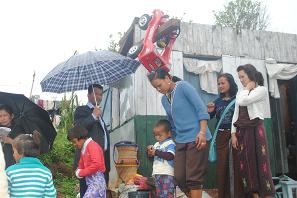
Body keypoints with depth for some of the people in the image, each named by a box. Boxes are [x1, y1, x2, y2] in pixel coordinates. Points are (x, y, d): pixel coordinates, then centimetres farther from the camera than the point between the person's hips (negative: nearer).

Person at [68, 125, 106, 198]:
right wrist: (78, 172, 0)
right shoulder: (83, 149, 17)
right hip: (91, 182, 9)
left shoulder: (92, 146, -12)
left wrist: (81, 173, -13)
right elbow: (81, 165, 24)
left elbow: (96, 165, -23)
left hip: (97, 181, -9)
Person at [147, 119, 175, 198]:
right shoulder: (156, 144, 15)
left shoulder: (170, 144, -8)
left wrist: (156, 152, -22)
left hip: (167, 174, -8)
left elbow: (170, 156, -23)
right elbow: (151, 156, 21)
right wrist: (150, 151, -1)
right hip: (157, 173, 8)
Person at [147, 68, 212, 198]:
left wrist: (202, 132, -20)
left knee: (193, 178, -5)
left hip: (196, 138, -7)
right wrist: (174, 137, 21)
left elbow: (201, 108, -13)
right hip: (180, 141, 7)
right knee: (179, 177, 5)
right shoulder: (164, 99, 14)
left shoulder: (183, 86, -6)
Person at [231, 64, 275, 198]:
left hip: (255, 130, -6)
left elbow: (243, 101, -18)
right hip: (242, 132, 6)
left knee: (260, 164, -7)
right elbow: (236, 114, 12)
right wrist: (233, 134, 4)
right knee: (247, 166, 4)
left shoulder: (262, 90, -3)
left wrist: (248, 88, -2)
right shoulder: (240, 93, 16)